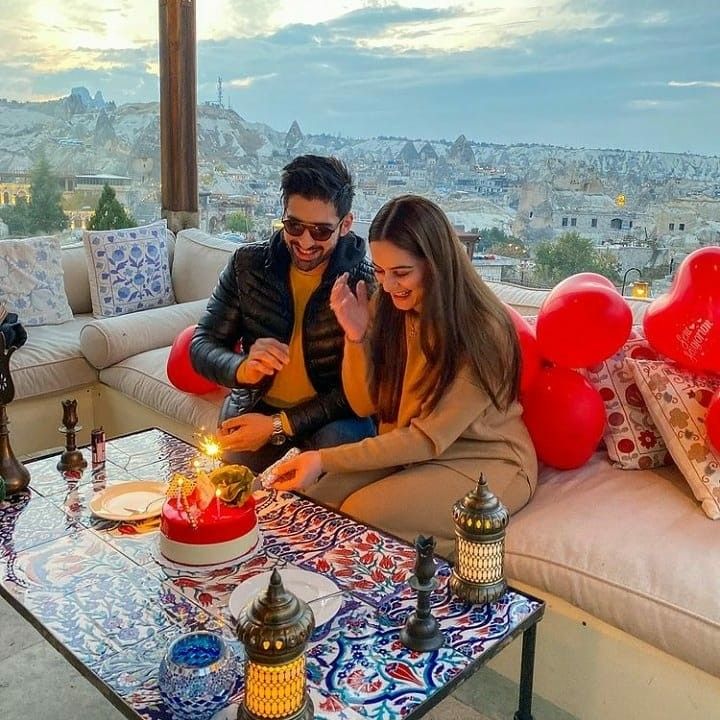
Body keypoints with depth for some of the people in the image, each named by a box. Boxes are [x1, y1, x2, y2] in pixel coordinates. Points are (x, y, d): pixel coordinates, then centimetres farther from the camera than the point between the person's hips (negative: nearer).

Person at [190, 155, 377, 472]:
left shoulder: (365, 282, -15)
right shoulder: (247, 264, -6)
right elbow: (201, 345, -2)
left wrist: (278, 425, -22)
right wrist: (242, 369, -25)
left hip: (330, 412, -1)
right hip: (254, 404, 1)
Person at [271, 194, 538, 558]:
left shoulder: (481, 330, -25)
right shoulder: (387, 309, -7)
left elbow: (429, 438, -24)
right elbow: (365, 405, -1)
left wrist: (324, 460, -27)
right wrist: (356, 336, -19)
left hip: (486, 462, -5)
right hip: (409, 448, 5)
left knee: (361, 513, -23)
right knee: (318, 499, -15)